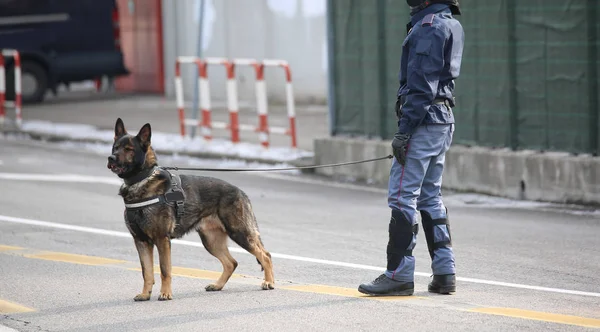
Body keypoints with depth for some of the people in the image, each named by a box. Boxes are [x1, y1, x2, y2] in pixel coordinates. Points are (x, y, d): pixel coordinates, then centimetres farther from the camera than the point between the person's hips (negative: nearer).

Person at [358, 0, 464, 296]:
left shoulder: (429, 26, -15)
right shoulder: (450, 25, 16)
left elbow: (422, 84, -20)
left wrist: (403, 130, -19)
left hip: (424, 121, -10)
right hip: (443, 120, 10)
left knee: (402, 197, -7)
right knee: (430, 197, 14)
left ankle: (399, 275, -7)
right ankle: (444, 274, 13)